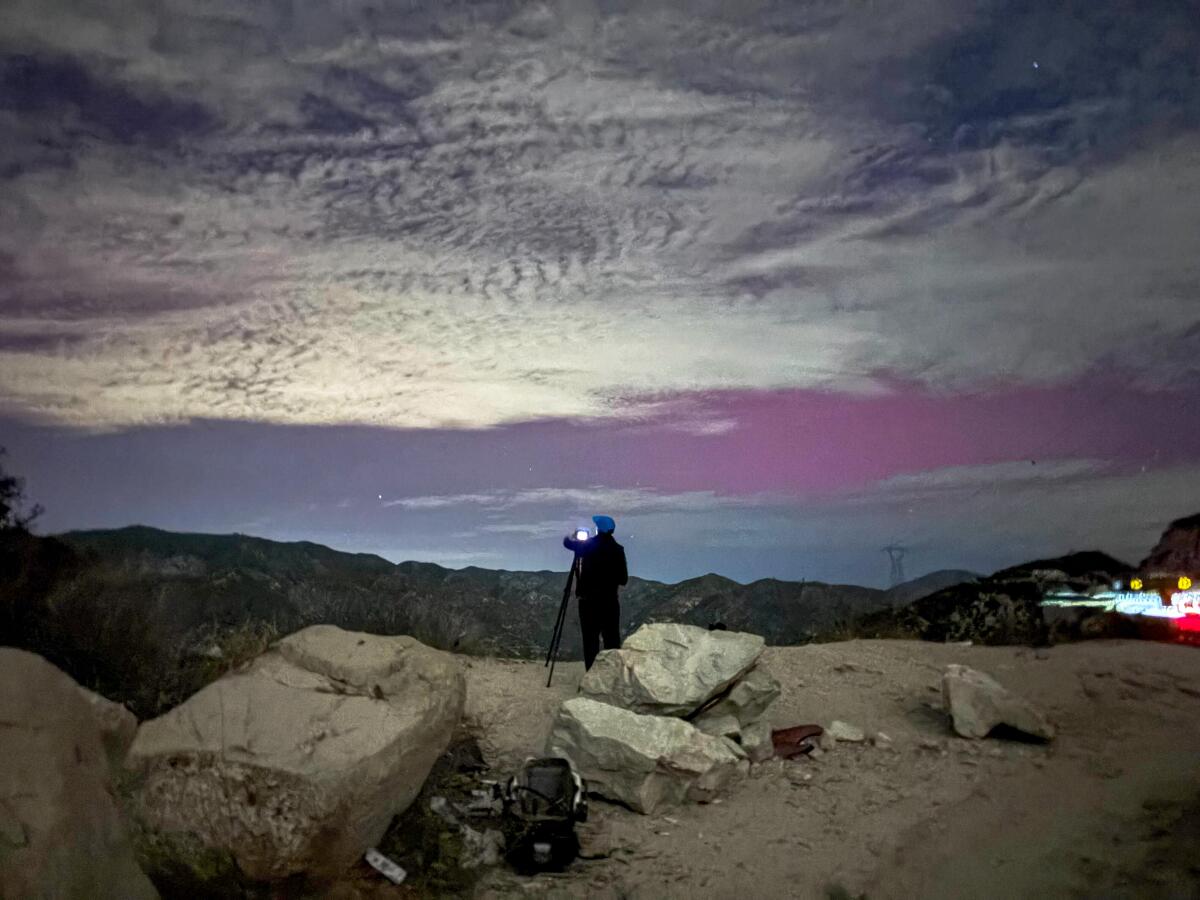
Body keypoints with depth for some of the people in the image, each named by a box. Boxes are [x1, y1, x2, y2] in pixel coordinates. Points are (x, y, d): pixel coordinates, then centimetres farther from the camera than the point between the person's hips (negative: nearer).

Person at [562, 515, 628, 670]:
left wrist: (572, 536, 32)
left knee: (590, 640, 0)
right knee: (612, 641, 6)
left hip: (589, 601, -2)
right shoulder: (617, 549, 2)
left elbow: (567, 542, 11)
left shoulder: (588, 545, -4)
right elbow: (623, 579, 6)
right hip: (610, 601, 2)